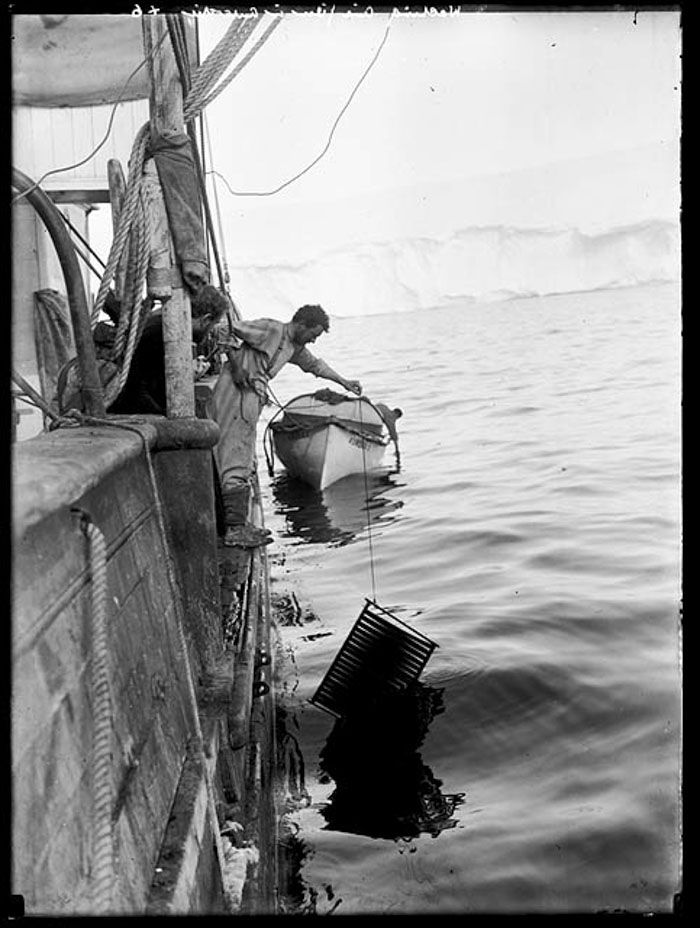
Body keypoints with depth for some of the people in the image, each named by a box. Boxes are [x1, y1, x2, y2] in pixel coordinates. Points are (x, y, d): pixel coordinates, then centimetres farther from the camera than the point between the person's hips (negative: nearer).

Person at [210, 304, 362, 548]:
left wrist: (344, 382, 37)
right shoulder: (269, 329, -10)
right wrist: (236, 365, -14)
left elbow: (313, 364, 33)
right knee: (235, 462, -13)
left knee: (245, 463, 11)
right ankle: (235, 529, -16)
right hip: (234, 394, -10)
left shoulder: (294, 347, 17)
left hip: (250, 399, 10)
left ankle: (239, 522, 16)